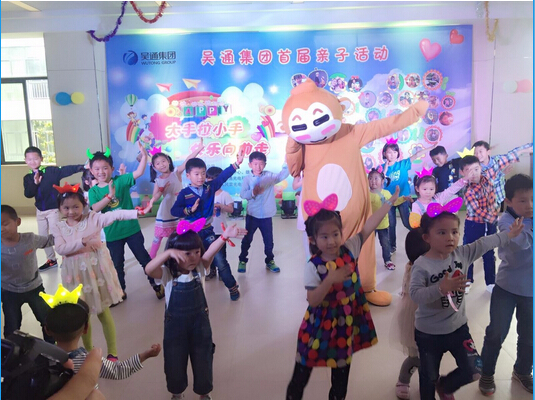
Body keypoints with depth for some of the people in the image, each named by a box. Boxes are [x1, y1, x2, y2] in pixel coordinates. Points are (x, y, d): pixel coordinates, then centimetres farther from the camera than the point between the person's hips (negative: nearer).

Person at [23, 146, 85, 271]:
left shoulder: (51, 171, -14)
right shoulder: (28, 177, 2)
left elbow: (66, 170, -28)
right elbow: (28, 194, -7)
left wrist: (82, 167, -43)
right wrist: (35, 183, -24)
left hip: (53, 209, -6)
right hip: (40, 211, 7)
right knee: (42, 236, 15)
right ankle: (51, 260, 30)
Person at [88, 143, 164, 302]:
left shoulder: (120, 180, -7)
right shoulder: (94, 191, -2)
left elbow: (139, 172, -18)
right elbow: (95, 208, -17)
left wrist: (144, 155, -30)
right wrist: (109, 196, -28)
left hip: (131, 229, -2)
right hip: (112, 234, 2)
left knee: (143, 257, 8)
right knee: (117, 264, 16)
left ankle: (156, 284, 23)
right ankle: (121, 291, 33)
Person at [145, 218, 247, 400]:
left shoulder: (199, 268, -12)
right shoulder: (167, 274, -17)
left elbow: (210, 252, -30)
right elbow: (149, 269, -37)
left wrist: (225, 236, -49)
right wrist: (168, 253, -51)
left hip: (199, 321, 1)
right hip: (175, 324, -1)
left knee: (203, 361, 17)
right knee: (175, 362, 18)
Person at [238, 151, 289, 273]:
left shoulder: (269, 176, -1)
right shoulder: (247, 179, -8)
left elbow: (283, 175, -6)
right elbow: (243, 194, -17)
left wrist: (286, 163, -15)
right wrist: (253, 192, -35)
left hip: (266, 216, 2)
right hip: (252, 215, -1)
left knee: (269, 241, 12)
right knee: (247, 239, 12)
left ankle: (270, 261, 30)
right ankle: (242, 261, 28)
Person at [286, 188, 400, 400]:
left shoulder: (350, 250, -11)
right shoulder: (313, 267, -20)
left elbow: (369, 226, -14)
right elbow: (313, 301, -23)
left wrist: (390, 201, -15)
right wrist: (330, 280, -36)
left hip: (346, 321, 3)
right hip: (320, 323, -3)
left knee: (342, 371, 21)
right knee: (303, 369, 13)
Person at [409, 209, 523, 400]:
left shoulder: (462, 254, -7)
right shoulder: (421, 266, -24)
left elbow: (484, 243, 5)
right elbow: (415, 294, -34)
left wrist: (509, 235, 15)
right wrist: (441, 288, -46)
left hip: (458, 327, 5)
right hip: (429, 333, -4)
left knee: (474, 371, 8)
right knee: (429, 377, 14)